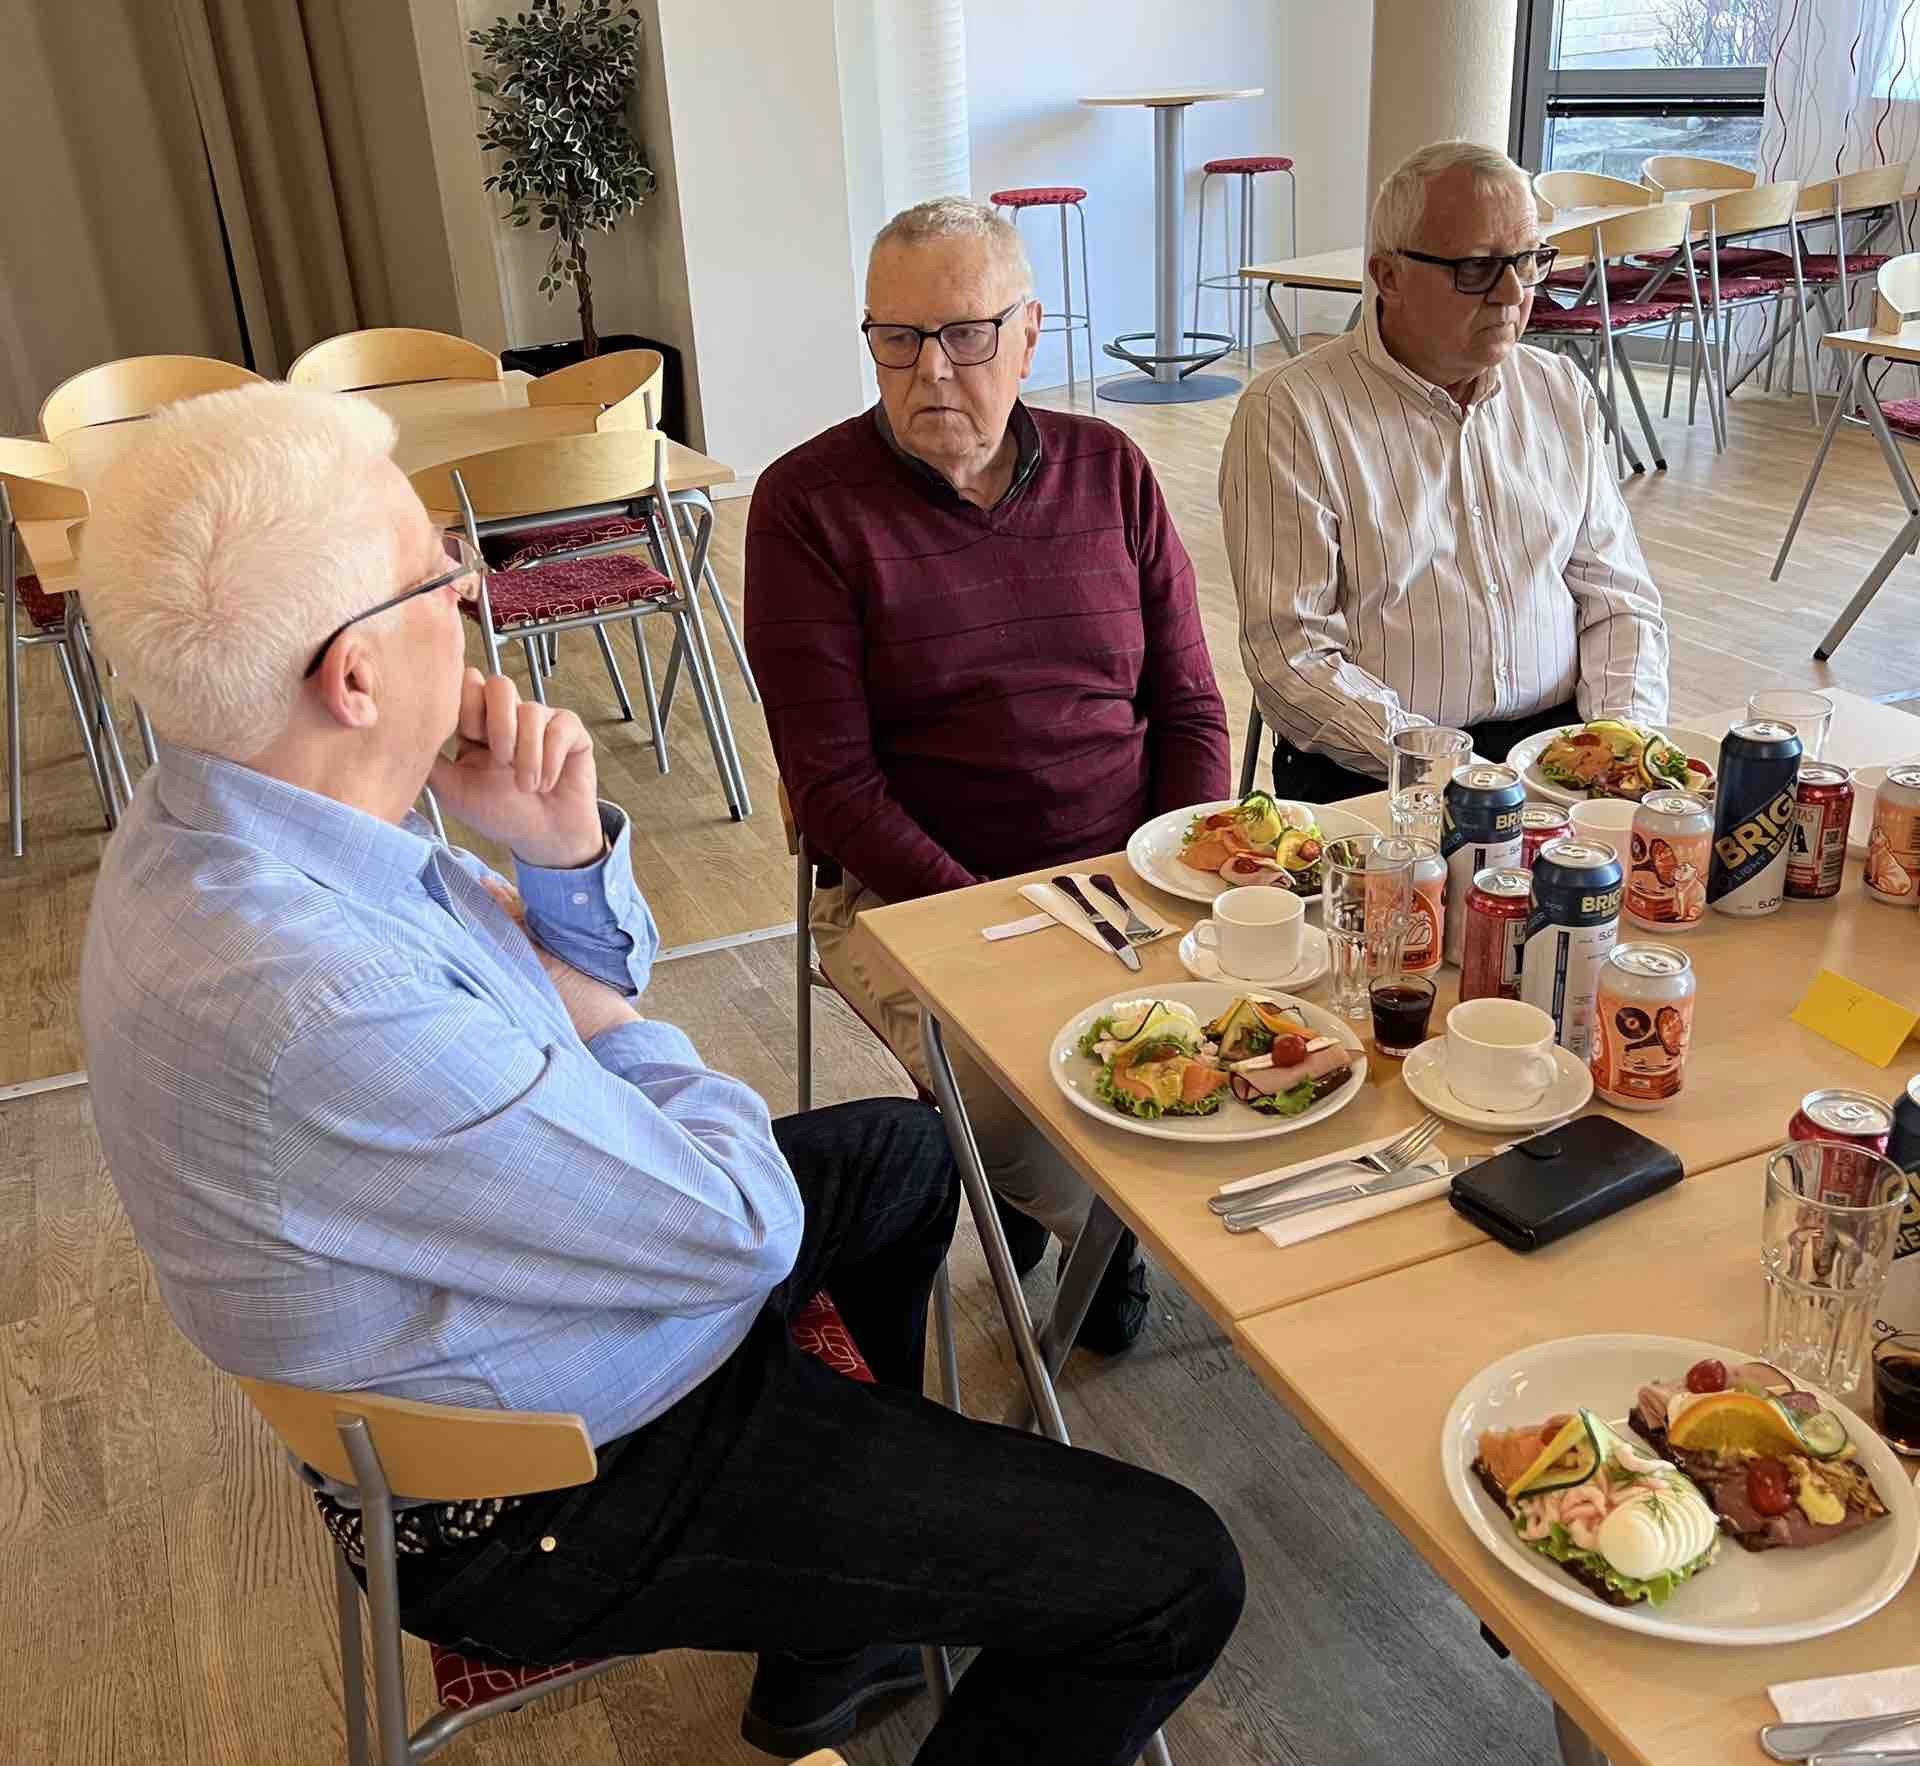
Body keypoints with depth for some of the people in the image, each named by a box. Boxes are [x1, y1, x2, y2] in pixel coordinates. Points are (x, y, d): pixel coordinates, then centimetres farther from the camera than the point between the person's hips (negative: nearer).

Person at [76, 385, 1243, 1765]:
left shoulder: (220, 815, -5)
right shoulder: (321, 1010, -38)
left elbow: (598, 984, 7)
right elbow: (743, 1227, -27)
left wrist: (563, 849, -15)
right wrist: (634, 1048, -8)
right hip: (550, 1508, -9)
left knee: (901, 1152, 30)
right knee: (1175, 1580, -11)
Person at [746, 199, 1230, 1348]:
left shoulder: (1109, 471, 8)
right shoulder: (810, 503, -4)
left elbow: (1189, 706, 10)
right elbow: (832, 780, -8)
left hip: (1130, 874, 4)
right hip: (917, 894, -4)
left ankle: (1069, 1208, 14)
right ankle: (1109, 1230, 11)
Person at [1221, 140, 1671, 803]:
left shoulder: (1561, 393, 13)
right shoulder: (1288, 413, -6)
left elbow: (1619, 600, 15)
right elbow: (1289, 654, -11)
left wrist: (1624, 734, -4)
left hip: (1558, 737, 5)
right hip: (1368, 774, -5)